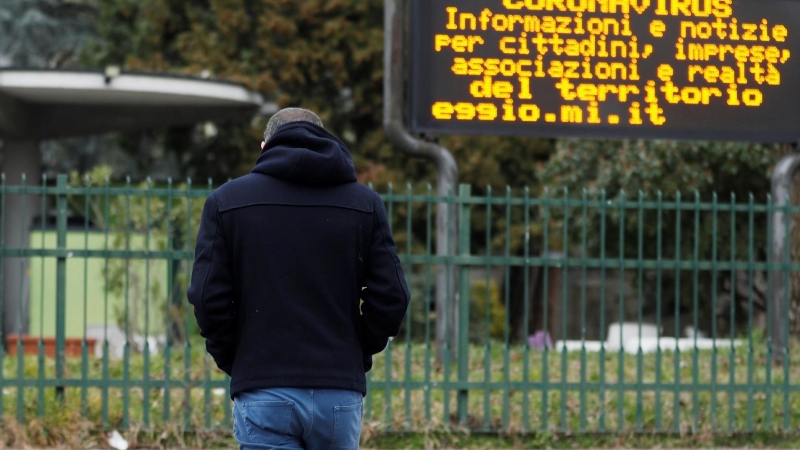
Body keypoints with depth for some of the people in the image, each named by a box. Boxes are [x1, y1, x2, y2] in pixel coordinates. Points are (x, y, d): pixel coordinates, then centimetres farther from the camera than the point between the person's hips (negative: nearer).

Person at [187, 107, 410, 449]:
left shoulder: (226, 200, 3)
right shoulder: (364, 203, 7)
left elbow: (208, 298, -4)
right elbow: (391, 297, 0)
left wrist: (233, 363, 10)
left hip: (263, 394, -2)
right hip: (340, 394, 2)